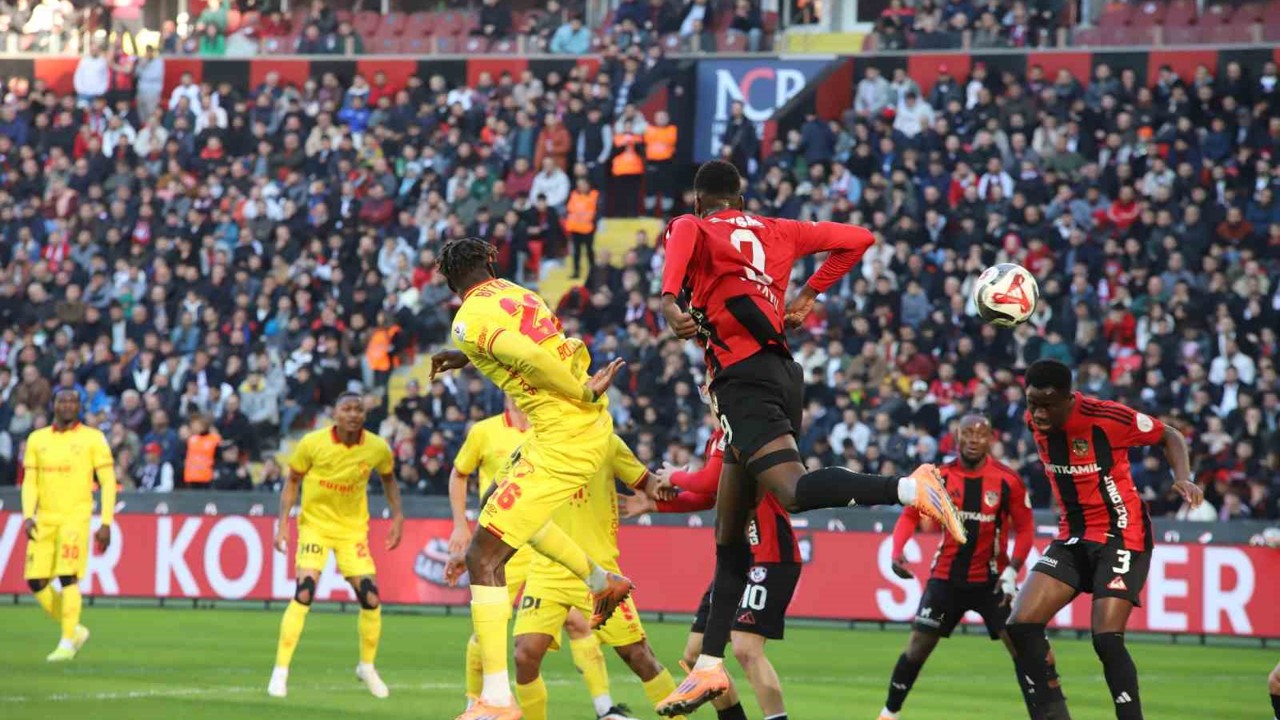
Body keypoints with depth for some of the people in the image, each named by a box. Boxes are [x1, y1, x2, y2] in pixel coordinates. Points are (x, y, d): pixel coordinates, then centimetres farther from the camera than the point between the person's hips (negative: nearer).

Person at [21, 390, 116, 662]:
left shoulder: (93, 438, 1)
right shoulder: (37, 439, 11)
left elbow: (108, 482, 0)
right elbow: (29, 482, 12)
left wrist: (106, 524, -7)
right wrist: (28, 516, -4)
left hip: (75, 517, -4)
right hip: (44, 519, 4)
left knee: (68, 577, -16)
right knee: (36, 582, -1)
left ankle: (67, 643, -9)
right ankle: (75, 630, 17)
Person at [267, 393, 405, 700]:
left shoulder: (378, 448, -8)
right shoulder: (312, 443, -14)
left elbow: (388, 479, 13)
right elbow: (292, 481, -2)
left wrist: (397, 516, 4)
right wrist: (283, 522, -10)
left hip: (353, 528, 3)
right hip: (315, 523, -3)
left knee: (371, 598, -3)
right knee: (304, 593, -19)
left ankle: (367, 666, 23)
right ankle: (280, 671, -11)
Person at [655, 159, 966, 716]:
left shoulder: (692, 227, 7)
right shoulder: (774, 231, 23)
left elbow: (683, 236, -19)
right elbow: (858, 239, 26)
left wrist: (669, 302, -34)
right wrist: (809, 296, 29)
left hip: (744, 377, -8)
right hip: (782, 372, 8)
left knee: (793, 489, -27)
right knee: (729, 533, 12)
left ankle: (910, 488, -46)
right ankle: (709, 666, 14)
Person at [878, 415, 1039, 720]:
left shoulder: (1007, 480, -9)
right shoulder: (940, 476, -5)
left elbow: (1024, 527, -3)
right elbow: (910, 515, 2)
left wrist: (1012, 571, -13)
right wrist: (897, 551, -15)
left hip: (991, 580, -1)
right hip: (946, 577, 1)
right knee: (917, 646, 1)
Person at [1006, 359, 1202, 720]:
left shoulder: (1107, 417, -20)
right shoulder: (1035, 420, -2)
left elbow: (1170, 436, -5)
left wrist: (1183, 478, -21)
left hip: (1121, 537, -6)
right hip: (1073, 537, 6)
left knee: (1107, 639, -19)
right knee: (1021, 626, -7)